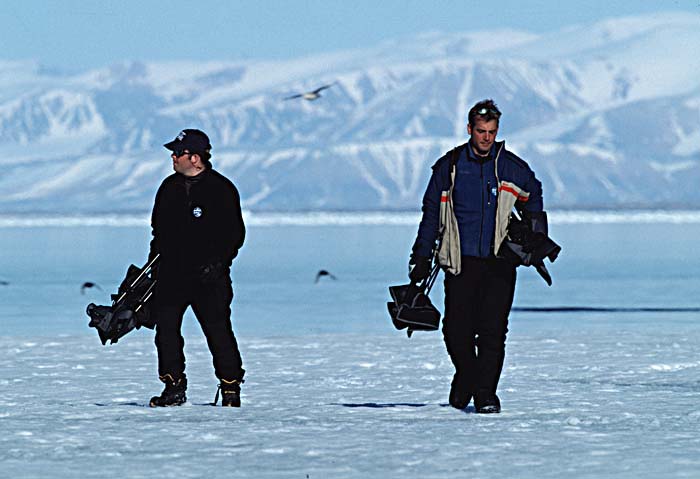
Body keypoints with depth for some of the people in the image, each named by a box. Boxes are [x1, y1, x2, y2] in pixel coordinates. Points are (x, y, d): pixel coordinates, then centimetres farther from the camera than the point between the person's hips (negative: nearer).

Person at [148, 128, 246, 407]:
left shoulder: (221, 189, -5)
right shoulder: (170, 187, 12)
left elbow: (235, 234, -4)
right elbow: (158, 229, 22)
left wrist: (217, 264, -12)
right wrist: (155, 260, 12)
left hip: (208, 277, -5)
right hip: (172, 272, 5)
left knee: (218, 330, -5)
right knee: (166, 326, -4)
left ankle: (231, 389, 4)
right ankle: (174, 388, 3)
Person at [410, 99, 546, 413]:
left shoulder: (512, 168, 6)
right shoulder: (450, 166, 6)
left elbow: (533, 201, 21)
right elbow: (432, 211, 13)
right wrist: (421, 257, 10)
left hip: (499, 262, 0)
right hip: (461, 261, 0)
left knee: (493, 331, -8)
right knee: (456, 330, -3)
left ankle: (486, 394, -2)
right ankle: (466, 376, 24)